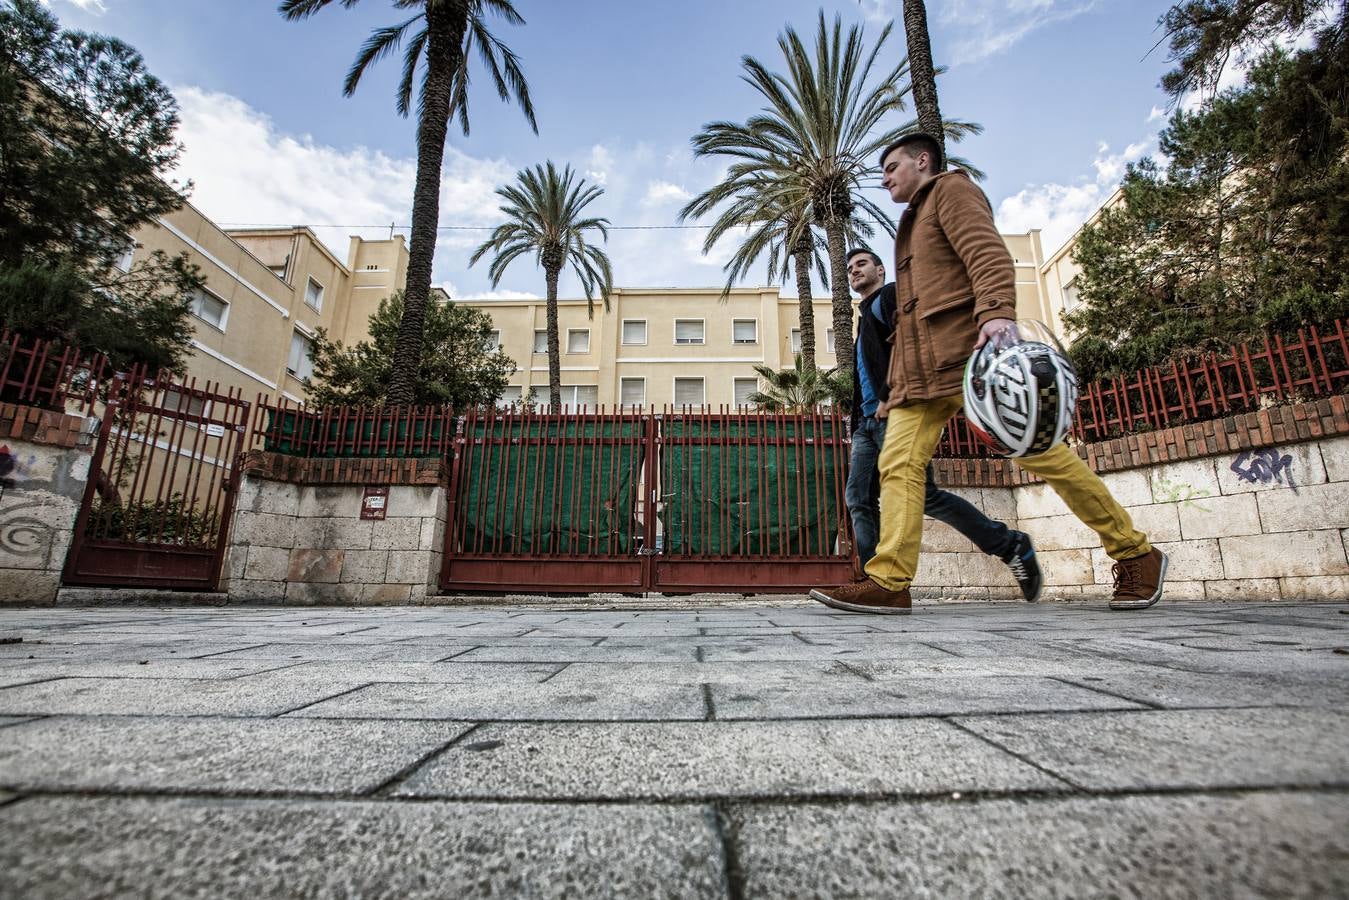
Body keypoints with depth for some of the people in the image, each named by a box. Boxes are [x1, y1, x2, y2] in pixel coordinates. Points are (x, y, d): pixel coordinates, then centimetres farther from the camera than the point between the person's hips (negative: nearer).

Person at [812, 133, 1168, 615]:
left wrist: (997, 312, -30)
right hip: (921, 368, 8)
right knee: (898, 463, -9)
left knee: (1039, 452, -5)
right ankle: (889, 582, -13)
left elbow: (988, 254, -11)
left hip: (968, 350, -8)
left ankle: (1135, 554, 12)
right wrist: (893, 387, 23)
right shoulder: (914, 219, 33)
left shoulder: (952, 188, 10)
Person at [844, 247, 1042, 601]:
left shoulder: (890, 295, 6)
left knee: (925, 496, -13)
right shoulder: (865, 316, 31)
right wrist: (857, 424, 17)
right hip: (869, 421, 9)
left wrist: (888, 397, -19)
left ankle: (1012, 545, 4)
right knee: (858, 498, -3)